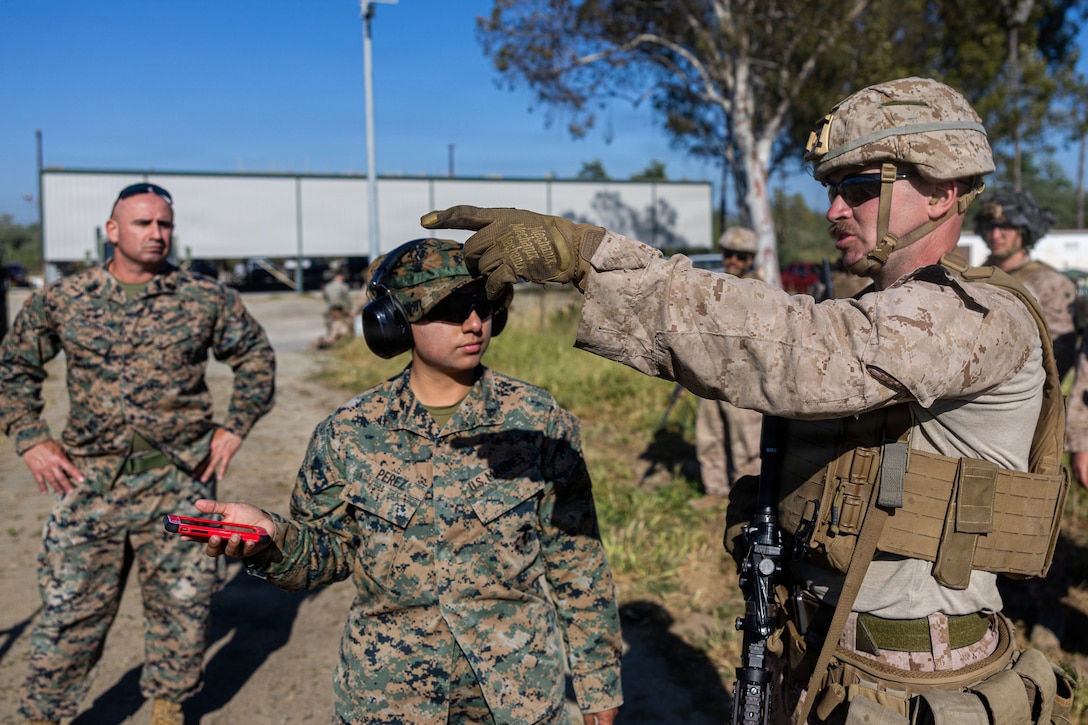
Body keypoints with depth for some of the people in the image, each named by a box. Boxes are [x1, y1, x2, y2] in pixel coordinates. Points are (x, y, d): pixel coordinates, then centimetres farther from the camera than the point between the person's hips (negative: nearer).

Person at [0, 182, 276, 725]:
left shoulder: (207, 298, 0)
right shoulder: (61, 299, 3)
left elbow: (256, 357, 9)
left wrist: (234, 428, 2)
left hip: (180, 480, 0)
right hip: (88, 481, 0)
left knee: (181, 603, 10)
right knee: (68, 605, 7)